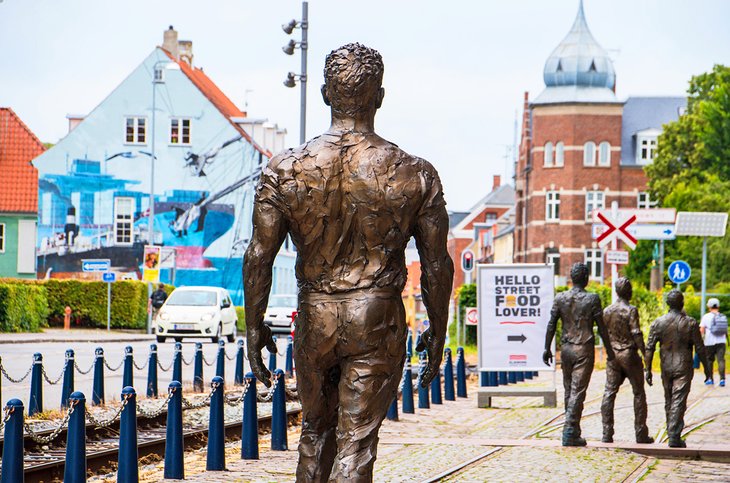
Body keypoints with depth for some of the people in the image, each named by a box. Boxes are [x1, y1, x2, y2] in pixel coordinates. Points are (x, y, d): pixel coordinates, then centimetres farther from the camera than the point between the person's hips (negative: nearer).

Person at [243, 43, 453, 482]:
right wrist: (437, 331, 11)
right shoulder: (415, 174, -5)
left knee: (316, 430, 20)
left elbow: (259, 256, -4)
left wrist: (255, 326, 6)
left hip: (314, 318, 2)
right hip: (378, 321, -2)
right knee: (357, 442, -1)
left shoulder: (284, 170, -4)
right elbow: (437, 265, -1)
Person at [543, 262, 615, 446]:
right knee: (578, 391, -5)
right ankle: (570, 432, -11)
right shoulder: (592, 299, -7)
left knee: (568, 390, 15)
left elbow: (551, 325, 2)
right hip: (584, 350, -4)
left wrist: (547, 348, 8)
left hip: (566, 348, 4)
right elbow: (601, 327, -5)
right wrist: (609, 349, 4)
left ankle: (573, 431, 20)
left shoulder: (560, 298, 2)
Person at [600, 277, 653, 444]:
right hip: (629, 355, -4)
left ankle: (607, 434, -5)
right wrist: (645, 355, -9)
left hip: (613, 355, 4)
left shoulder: (607, 311, 6)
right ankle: (641, 434, 6)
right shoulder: (631, 310, -11)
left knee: (609, 393, 2)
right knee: (639, 393, 6)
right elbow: (636, 335, -14)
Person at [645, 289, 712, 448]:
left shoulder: (658, 323, 0)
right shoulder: (690, 323, -5)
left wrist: (648, 369, 3)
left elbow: (649, 348, -3)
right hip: (684, 368, -3)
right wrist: (706, 368, 8)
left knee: (668, 402, 16)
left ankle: (671, 432, 24)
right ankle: (674, 437, -13)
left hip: (666, 368, 3)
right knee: (679, 402, -5)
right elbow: (700, 348, -3)